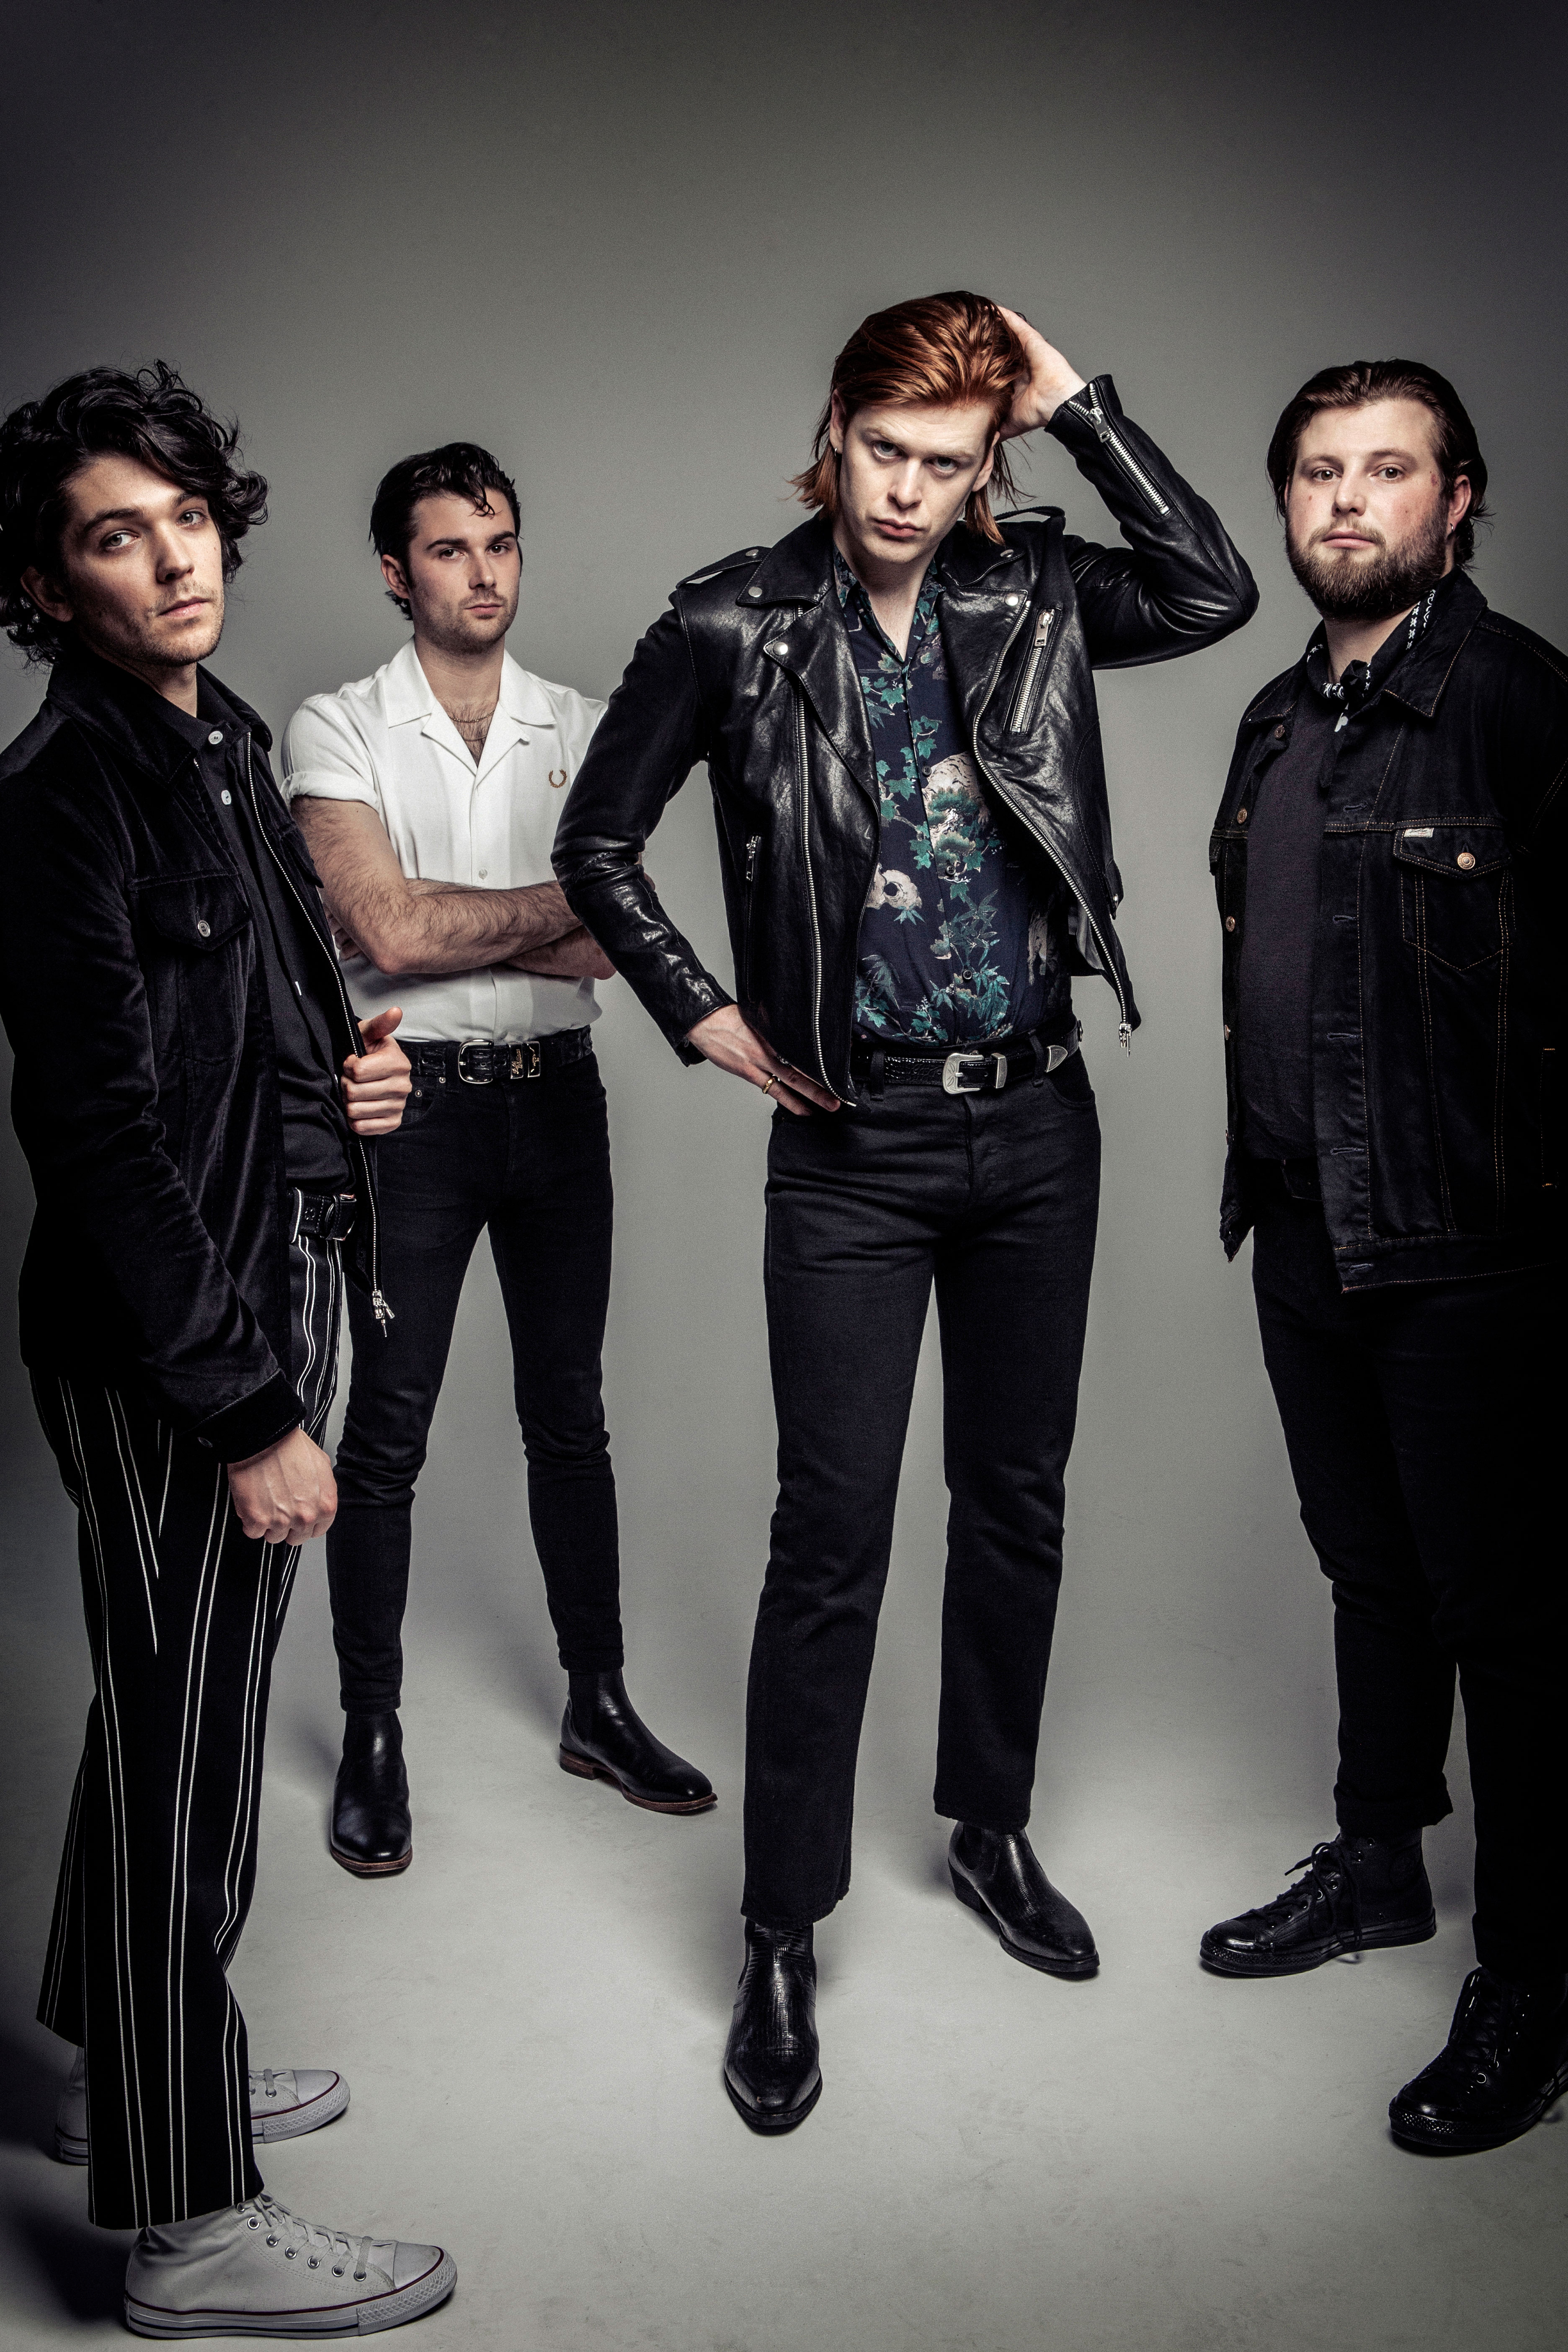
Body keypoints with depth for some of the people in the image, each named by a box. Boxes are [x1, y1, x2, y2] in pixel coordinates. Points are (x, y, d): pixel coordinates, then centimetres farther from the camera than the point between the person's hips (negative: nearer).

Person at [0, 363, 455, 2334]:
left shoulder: (226, 743, 12)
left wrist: (349, 1073, 2)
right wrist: (246, 1410, -20)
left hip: (273, 1285, 9)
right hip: (162, 1350, -9)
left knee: (177, 1718, 21)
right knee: (187, 1748, 1)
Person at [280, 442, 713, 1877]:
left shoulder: (584, 731, 7)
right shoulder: (335, 732, -1)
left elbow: (602, 948, -6)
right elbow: (387, 932, -16)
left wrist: (441, 920, -15)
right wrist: (552, 902, -8)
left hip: (556, 1098, 3)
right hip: (410, 1103, -3)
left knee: (569, 1413, 11)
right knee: (387, 1426, 2)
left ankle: (599, 1704, 25)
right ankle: (373, 1738, 17)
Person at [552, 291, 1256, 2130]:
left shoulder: (1029, 595, 5)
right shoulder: (734, 626, -4)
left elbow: (1216, 594, -9)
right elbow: (597, 843, 3)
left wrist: (1077, 403, -8)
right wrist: (709, 1023, -3)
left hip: (1035, 1119, 4)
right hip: (852, 1141, -3)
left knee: (1017, 1499, 14)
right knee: (831, 1536, -2)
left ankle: (991, 1828, 34)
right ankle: (783, 1938, 12)